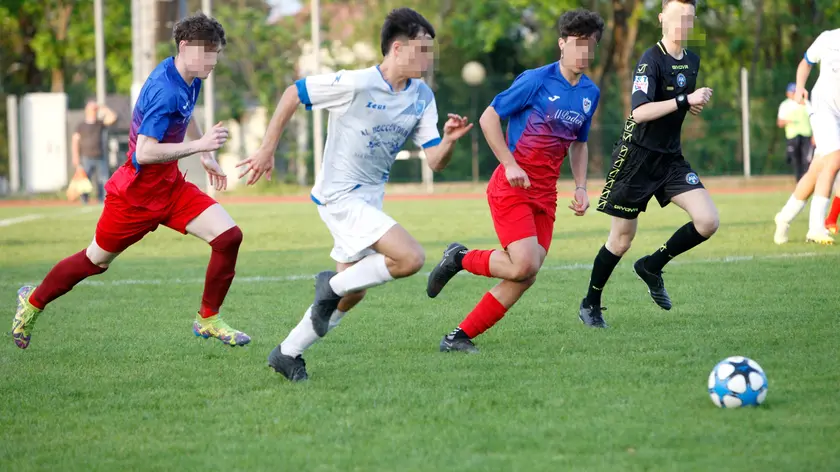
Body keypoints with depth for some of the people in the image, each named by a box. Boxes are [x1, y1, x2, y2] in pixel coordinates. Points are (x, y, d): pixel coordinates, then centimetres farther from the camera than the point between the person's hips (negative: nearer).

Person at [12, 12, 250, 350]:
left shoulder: (190, 79, 0)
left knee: (229, 236, -10)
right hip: (137, 191, -8)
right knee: (96, 261, 10)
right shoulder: (166, 91, -29)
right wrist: (200, 145, -32)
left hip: (170, 184, 8)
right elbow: (145, 152, -34)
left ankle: (208, 320, 5)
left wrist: (205, 157, 27)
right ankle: (33, 301, 36)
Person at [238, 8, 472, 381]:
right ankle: (333, 284, -3)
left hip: (369, 200, 8)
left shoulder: (422, 98, 1)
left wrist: (449, 139, -23)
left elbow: (435, 161, -1)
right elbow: (293, 94, -9)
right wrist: (267, 150, -6)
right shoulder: (355, 84, -19)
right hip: (339, 196, -8)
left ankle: (288, 353, 28)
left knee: (351, 295, 14)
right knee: (411, 258, -22)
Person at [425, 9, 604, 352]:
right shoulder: (536, 80, -11)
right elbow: (488, 118, -9)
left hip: (545, 194, 7)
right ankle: (460, 258, 6)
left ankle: (460, 337, 6)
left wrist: (580, 187, 10)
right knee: (524, 265, -20)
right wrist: (510, 164, -16)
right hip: (512, 187, -7)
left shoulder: (590, 93, 9)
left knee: (524, 279, -2)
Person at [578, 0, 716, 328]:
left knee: (708, 221, -11)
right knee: (622, 239, 1)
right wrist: (685, 100, -28)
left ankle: (652, 266, 11)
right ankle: (591, 304, 21)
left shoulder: (692, 61, 8)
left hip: (671, 158, 6)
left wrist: (696, 105, 4)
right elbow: (640, 112, -28)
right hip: (638, 156, -6)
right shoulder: (651, 61, -15)